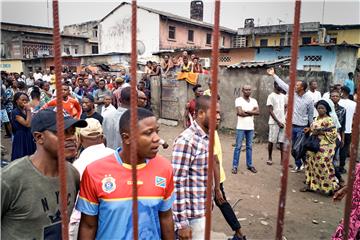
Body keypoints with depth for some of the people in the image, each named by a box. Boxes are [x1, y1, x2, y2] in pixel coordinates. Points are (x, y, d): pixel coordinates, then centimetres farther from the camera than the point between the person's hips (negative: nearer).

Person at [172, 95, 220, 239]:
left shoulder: (208, 138, 4)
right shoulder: (186, 140, -22)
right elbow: (177, 183, -22)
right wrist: (181, 223, -20)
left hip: (205, 210, 8)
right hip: (193, 215, -8)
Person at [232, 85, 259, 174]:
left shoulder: (254, 101, 8)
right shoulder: (238, 100, -6)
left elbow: (258, 112, -5)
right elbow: (240, 112, -18)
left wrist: (246, 111, -14)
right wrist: (252, 112, -6)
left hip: (251, 127, 5)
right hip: (241, 127, -4)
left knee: (249, 147, 12)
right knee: (238, 147, 0)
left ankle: (249, 165, 21)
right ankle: (235, 166, 6)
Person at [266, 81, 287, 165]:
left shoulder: (284, 96, 11)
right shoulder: (271, 96, -6)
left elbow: (286, 108, 17)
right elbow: (270, 111, -10)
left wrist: (285, 119, 1)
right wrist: (278, 122, -13)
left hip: (283, 122, 5)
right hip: (274, 122, -4)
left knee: (282, 141, 4)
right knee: (271, 141, 3)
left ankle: (282, 160, 10)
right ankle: (270, 158, 17)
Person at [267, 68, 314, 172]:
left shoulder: (309, 99, -12)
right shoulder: (293, 93, -2)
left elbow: (311, 114, -3)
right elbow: (282, 84, 1)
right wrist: (273, 75, 2)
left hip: (302, 127, -5)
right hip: (293, 126, 5)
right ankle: (298, 165, 27)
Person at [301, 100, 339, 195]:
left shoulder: (328, 120, -12)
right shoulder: (316, 118, 12)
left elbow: (334, 133, -16)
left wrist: (320, 132, -20)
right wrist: (309, 129, 5)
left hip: (323, 148, -8)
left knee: (323, 167, -5)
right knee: (311, 165, 11)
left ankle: (331, 187, 9)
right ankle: (311, 185, 21)